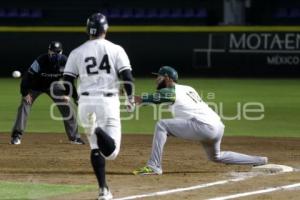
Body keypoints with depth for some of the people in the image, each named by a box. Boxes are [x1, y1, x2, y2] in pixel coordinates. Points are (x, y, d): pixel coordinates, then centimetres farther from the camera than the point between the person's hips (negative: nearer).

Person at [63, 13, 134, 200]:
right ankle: (96, 129, -36)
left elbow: (67, 82, 3)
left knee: (96, 147, 17)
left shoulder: (77, 52, 5)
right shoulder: (116, 50, 1)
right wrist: (131, 98, 9)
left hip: (85, 103, 3)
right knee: (111, 151, -5)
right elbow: (127, 77, -5)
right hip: (108, 101, -3)